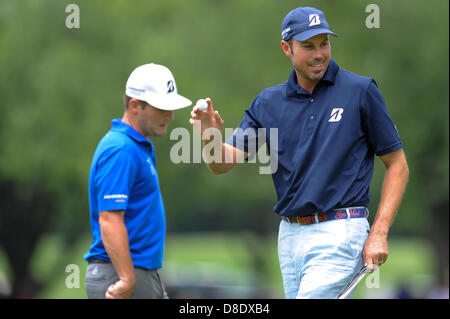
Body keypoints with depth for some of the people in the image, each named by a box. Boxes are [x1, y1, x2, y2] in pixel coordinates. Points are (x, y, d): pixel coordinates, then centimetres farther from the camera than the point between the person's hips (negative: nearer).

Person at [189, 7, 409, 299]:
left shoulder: (361, 91, -3)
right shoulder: (268, 102, 9)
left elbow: (398, 165, 0)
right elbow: (222, 163, 5)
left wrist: (379, 234, -9)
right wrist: (210, 136, -19)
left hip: (339, 234, -5)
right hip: (290, 235, 5)